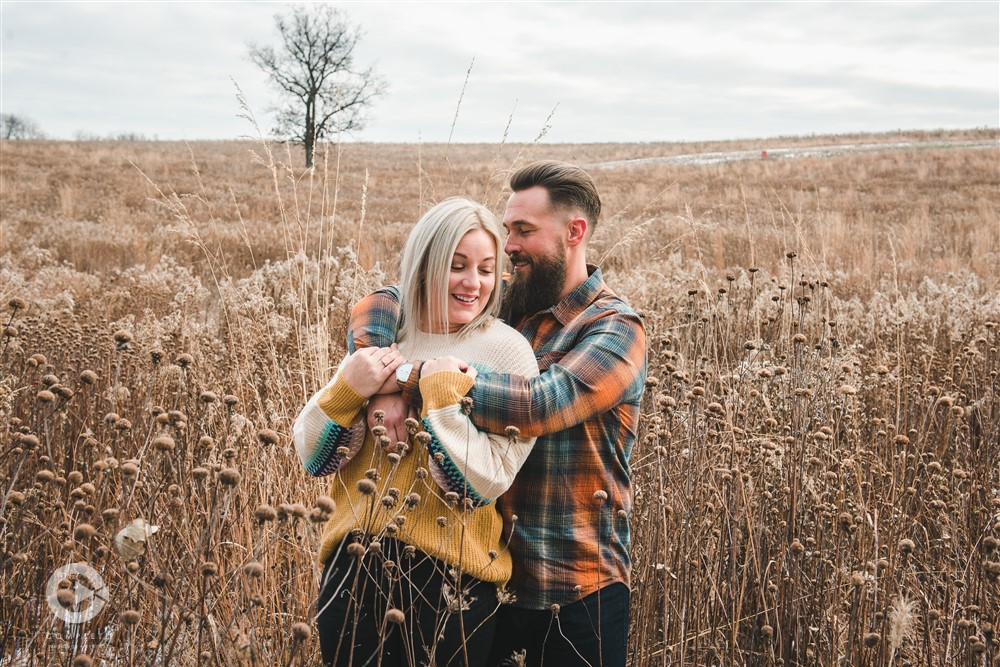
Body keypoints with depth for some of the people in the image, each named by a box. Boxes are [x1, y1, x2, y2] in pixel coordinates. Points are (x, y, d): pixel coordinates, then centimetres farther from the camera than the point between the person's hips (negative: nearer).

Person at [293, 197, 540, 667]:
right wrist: (347, 389, -12)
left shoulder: (506, 351, -7)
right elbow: (313, 458, 3)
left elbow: (484, 484, -15)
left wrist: (440, 393, -19)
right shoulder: (378, 339, 4)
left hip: (449, 585, -3)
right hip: (353, 572, 4)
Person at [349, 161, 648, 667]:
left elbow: (539, 404, -28)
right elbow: (382, 302, 2)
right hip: (489, 574, 5)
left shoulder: (615, 329, -12)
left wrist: (414, 375, -25)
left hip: (578, 590, -5)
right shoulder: (501, 306, 4)